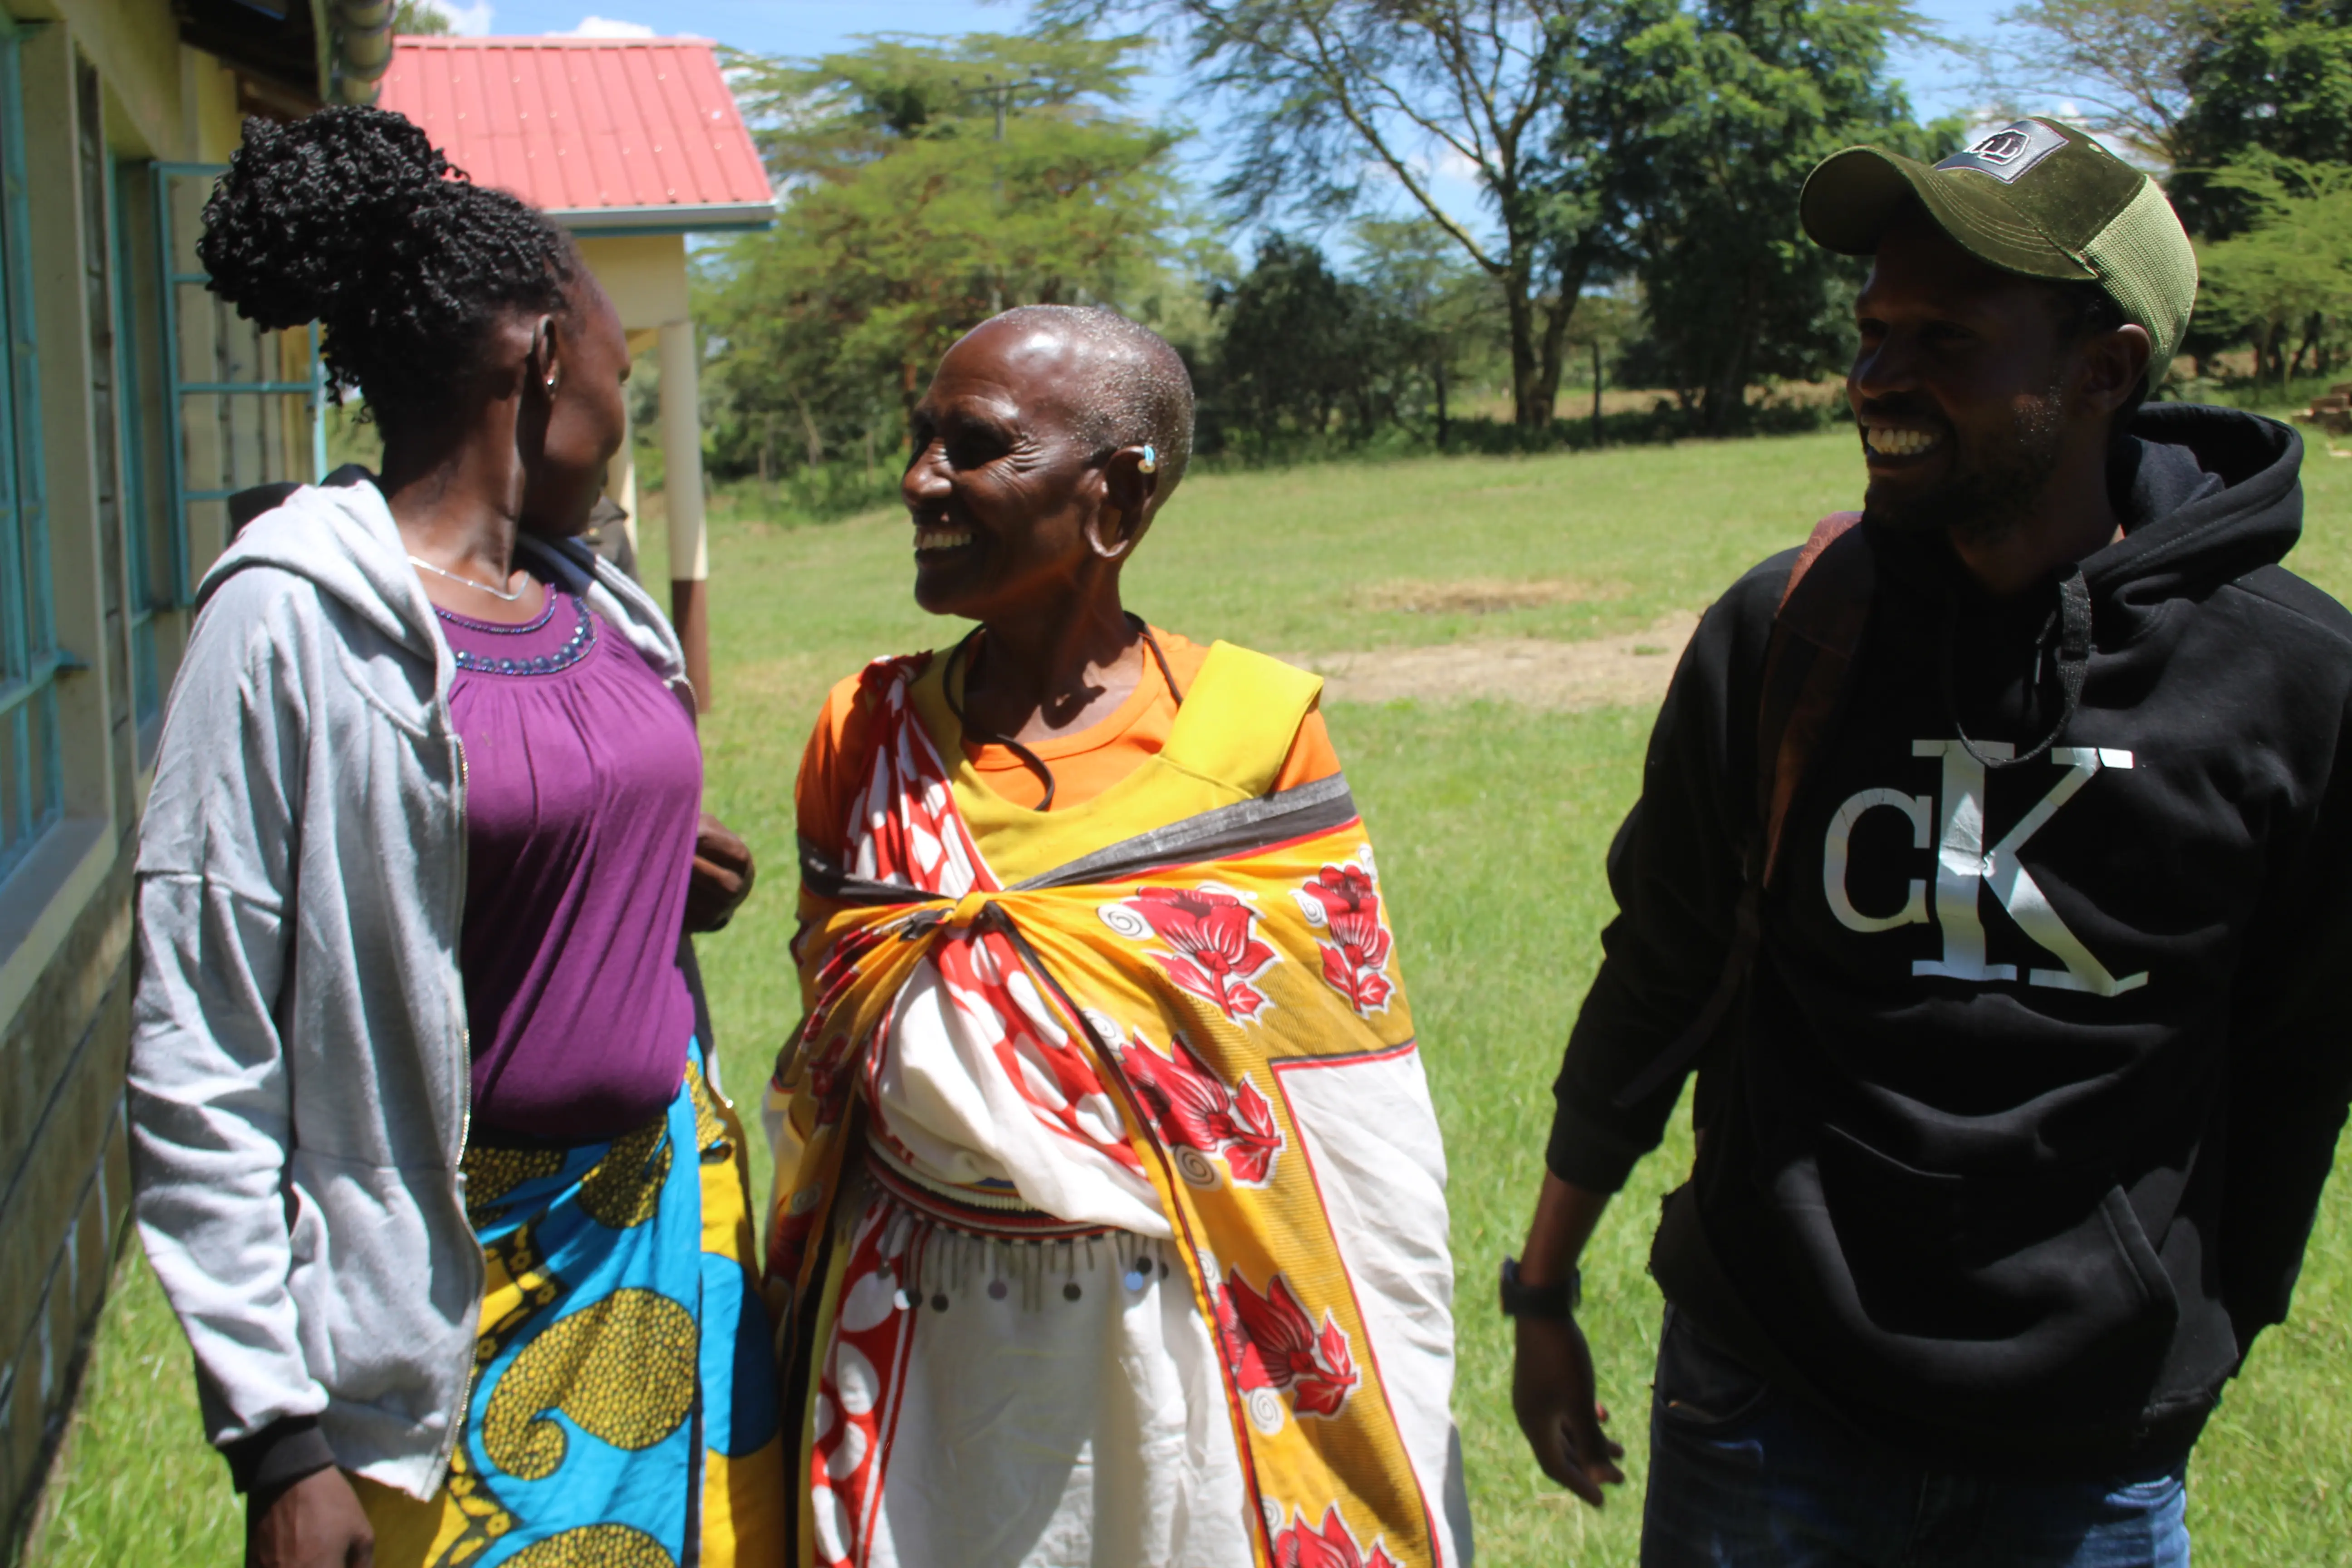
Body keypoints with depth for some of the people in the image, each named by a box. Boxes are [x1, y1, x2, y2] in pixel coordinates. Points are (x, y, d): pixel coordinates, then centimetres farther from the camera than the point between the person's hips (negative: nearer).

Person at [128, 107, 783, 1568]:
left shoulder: (599, 606, 6)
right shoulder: (299, 621, -14)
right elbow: (200, 1058, -15)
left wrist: (669, 895, -1)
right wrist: (278, 1436, -16)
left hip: (672, 1220, 7)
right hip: (460, 1277, -6)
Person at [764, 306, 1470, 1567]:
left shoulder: (1256, 733, -8)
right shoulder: (865, 737, 2)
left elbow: (1366, 1139, -6)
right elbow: (823, 1082, 12)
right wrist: (809, 1350, 12)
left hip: (1192, 1355, -2)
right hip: (920, 1372, 3)